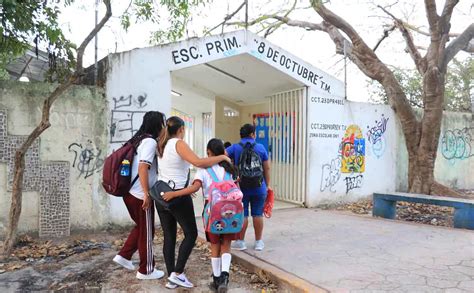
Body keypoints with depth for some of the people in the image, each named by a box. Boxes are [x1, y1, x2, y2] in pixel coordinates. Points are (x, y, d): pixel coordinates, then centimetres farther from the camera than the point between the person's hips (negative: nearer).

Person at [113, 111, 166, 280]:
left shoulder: (139, 139, 13)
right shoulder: (150, 141, -14)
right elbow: (142, 168, -24)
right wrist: (146, 194, -21)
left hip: (130, 192, 9)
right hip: (140, 195, -9)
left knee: (140, 227, 25)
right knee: (147, 232, 5)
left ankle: (123, 256, 27)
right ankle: (146, 270, 17)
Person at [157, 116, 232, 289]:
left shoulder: (162, 146, 12)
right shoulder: (179, 144, -12)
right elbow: (199, 163, -25)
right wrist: (222, 157, -14)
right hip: (178, 196, -7)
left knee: (169, 237, 11)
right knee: (191, 234, 7)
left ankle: (171, 278, 17)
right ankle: (177, 273, 4)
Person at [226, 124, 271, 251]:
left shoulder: (235, 148, -2)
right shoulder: (261, 147, 3)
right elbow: (267, 168, 4)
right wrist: (267, 184, 10)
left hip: (241, 187, -1)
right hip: (259, 187, 1)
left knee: (242, 214, 6)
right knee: (258, 214, 9)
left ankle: (240, 241, 14)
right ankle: (259, 242, 19)